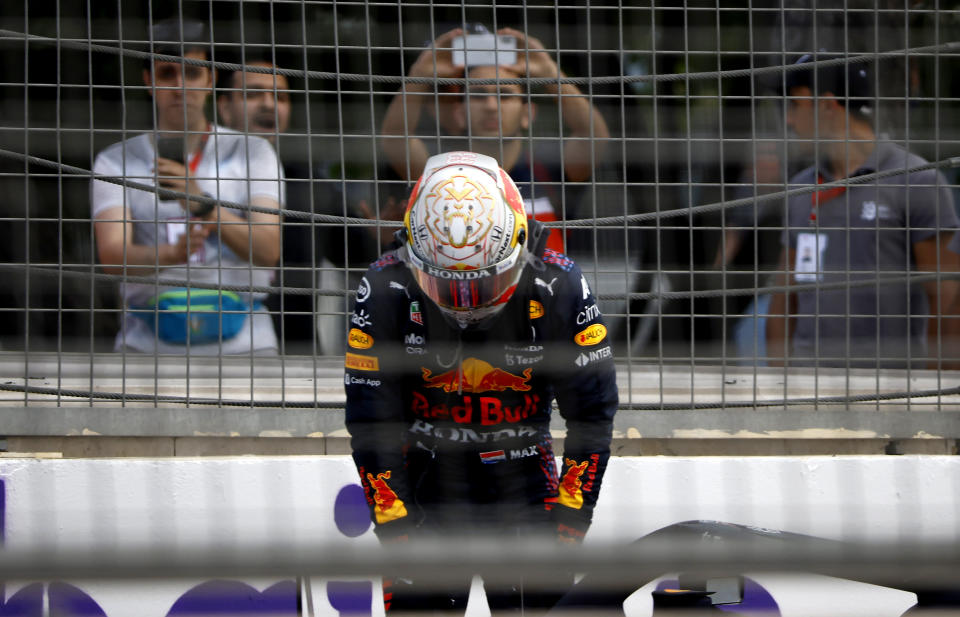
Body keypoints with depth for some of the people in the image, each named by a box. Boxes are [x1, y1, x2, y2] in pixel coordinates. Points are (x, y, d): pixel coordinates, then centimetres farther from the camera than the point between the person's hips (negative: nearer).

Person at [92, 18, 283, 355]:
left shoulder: (253, 153, 9)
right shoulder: (115, 161, 9)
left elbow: (268, 251, -6)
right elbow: (112, 254, -6)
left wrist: (203, 205, -22)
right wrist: (172, 254, -27)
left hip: (240, 342, 0)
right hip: (148, 345, 0)